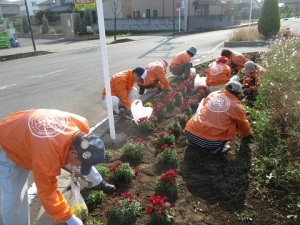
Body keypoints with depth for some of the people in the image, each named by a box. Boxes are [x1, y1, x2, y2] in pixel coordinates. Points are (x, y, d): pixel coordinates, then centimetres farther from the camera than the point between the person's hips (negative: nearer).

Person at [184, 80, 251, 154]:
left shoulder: (212, 94, 15)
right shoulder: (237, 106, 7)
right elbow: (243, 125, 24)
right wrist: (246, 134, 49)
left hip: (190, 134, 4)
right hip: (211, 142, -4)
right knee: (233, 123, 15)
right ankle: (217, 148, 5)